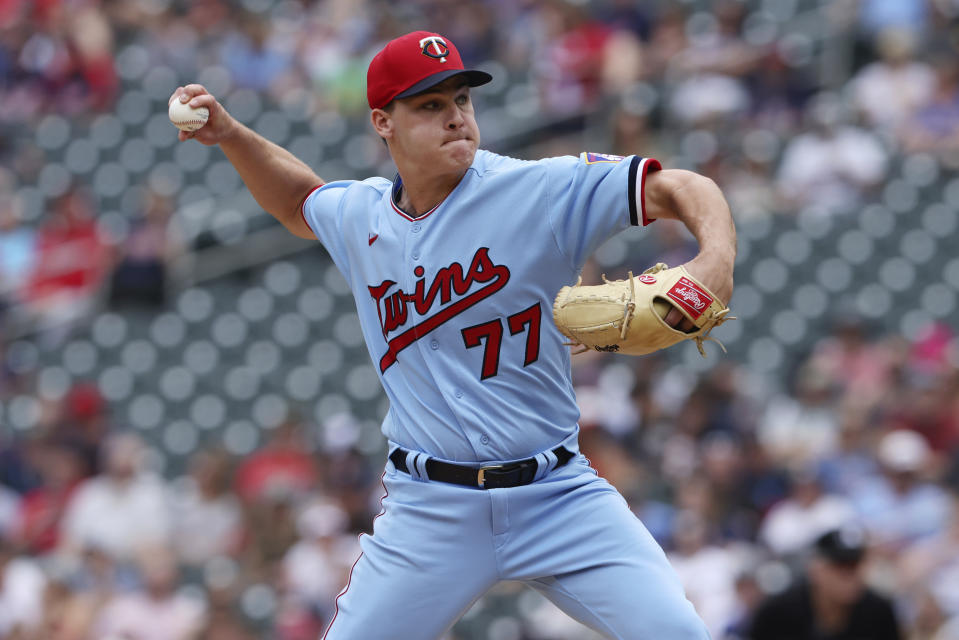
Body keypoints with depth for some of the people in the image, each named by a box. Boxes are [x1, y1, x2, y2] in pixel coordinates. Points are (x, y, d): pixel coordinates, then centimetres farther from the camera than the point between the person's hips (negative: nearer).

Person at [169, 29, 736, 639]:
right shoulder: (359, 216, 6)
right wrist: (230, 134, 17)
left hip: (558, 494, -3)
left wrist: (717, 258, -33)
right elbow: (299, 199, 31)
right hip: (431, 511, 3)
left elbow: (680, 188, -13)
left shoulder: (540, 190, -8)